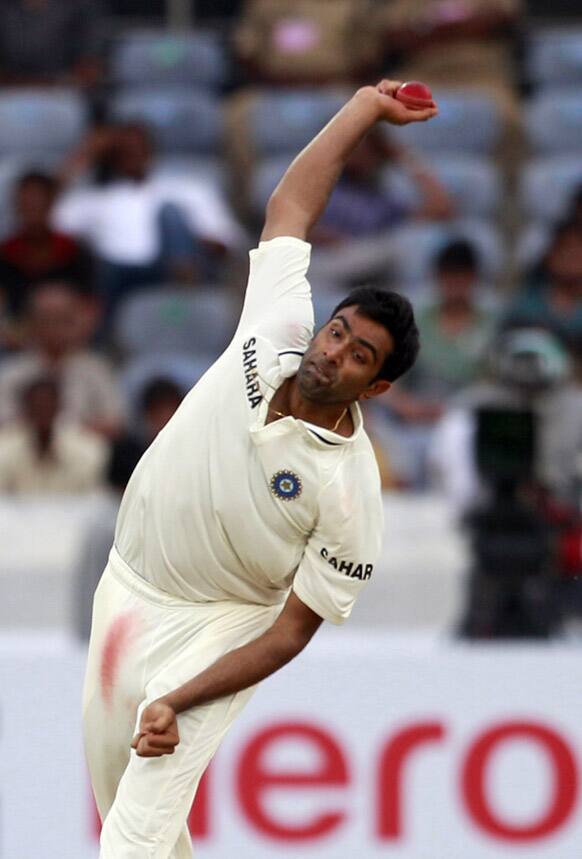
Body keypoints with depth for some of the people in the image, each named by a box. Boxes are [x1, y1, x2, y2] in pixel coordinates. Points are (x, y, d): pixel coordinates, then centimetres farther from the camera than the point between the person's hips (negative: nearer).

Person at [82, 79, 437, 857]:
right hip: (126, 590, 6)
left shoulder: (351, 494, -22)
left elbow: (292, 632, -18)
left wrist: (179, 701, -25)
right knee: (110, 768, 15)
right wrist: (366, 108, 0)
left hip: (215, 628, -6)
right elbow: (291, 207, 2)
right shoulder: (278, 331, -10)